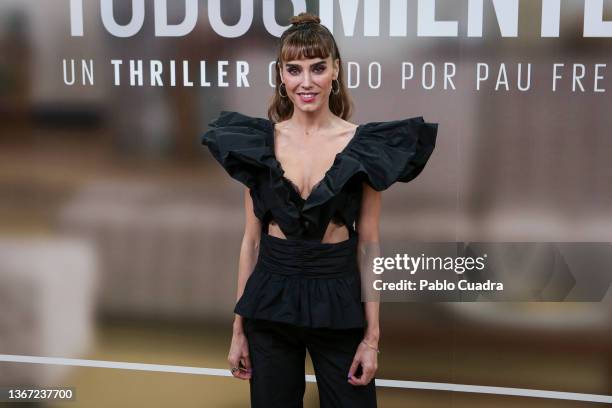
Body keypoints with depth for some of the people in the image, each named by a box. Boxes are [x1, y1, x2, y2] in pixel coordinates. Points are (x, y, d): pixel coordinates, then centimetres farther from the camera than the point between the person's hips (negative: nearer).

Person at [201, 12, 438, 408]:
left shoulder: (363, 145, -5)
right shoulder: (258, 141, 0)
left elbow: (369, 244, -2)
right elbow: (252, 238, 4)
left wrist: (372, 336, -5)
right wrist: (239, 328, 4)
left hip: (338, 299, -1)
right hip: (271, 300, 2)